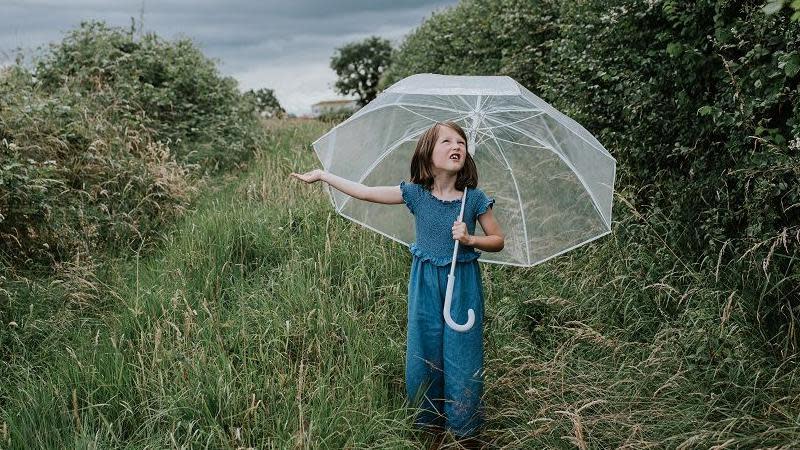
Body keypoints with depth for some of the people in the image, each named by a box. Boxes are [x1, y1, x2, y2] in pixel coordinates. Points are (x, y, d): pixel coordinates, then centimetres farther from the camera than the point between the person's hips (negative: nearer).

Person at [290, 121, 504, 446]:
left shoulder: (474, 198, -9)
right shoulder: (415, 194, -6)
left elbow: (498, 241, 0)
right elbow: (364, 192, -5)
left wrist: (470, 239, -19)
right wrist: (322, 175, -4)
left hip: (462, 283, -2)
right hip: (425, 283, 2)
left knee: (461, 355, 4)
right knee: (424, 352, 12)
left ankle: (464, 426, 26)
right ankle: (429, 418, 34)